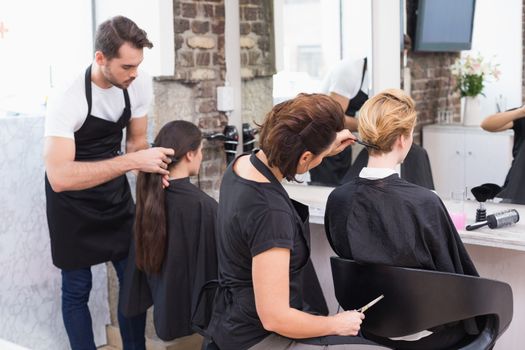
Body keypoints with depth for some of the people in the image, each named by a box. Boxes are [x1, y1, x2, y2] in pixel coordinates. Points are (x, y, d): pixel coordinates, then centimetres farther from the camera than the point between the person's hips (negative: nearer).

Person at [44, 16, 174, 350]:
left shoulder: (140, 85, -13)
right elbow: (59, 177, -37)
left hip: (114, 189, 5)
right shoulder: (67, 99, -30)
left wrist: (152, 167, -21)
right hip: (72, 200, -5)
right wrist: (133, 161, -40)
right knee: (77, 288, 4)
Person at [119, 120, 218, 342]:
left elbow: (143, 256, 5)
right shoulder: (203, 205, -24)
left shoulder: (150, 195, -3)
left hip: (164, 310, 7)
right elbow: (214, 264, -17)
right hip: (193, 312, -7)